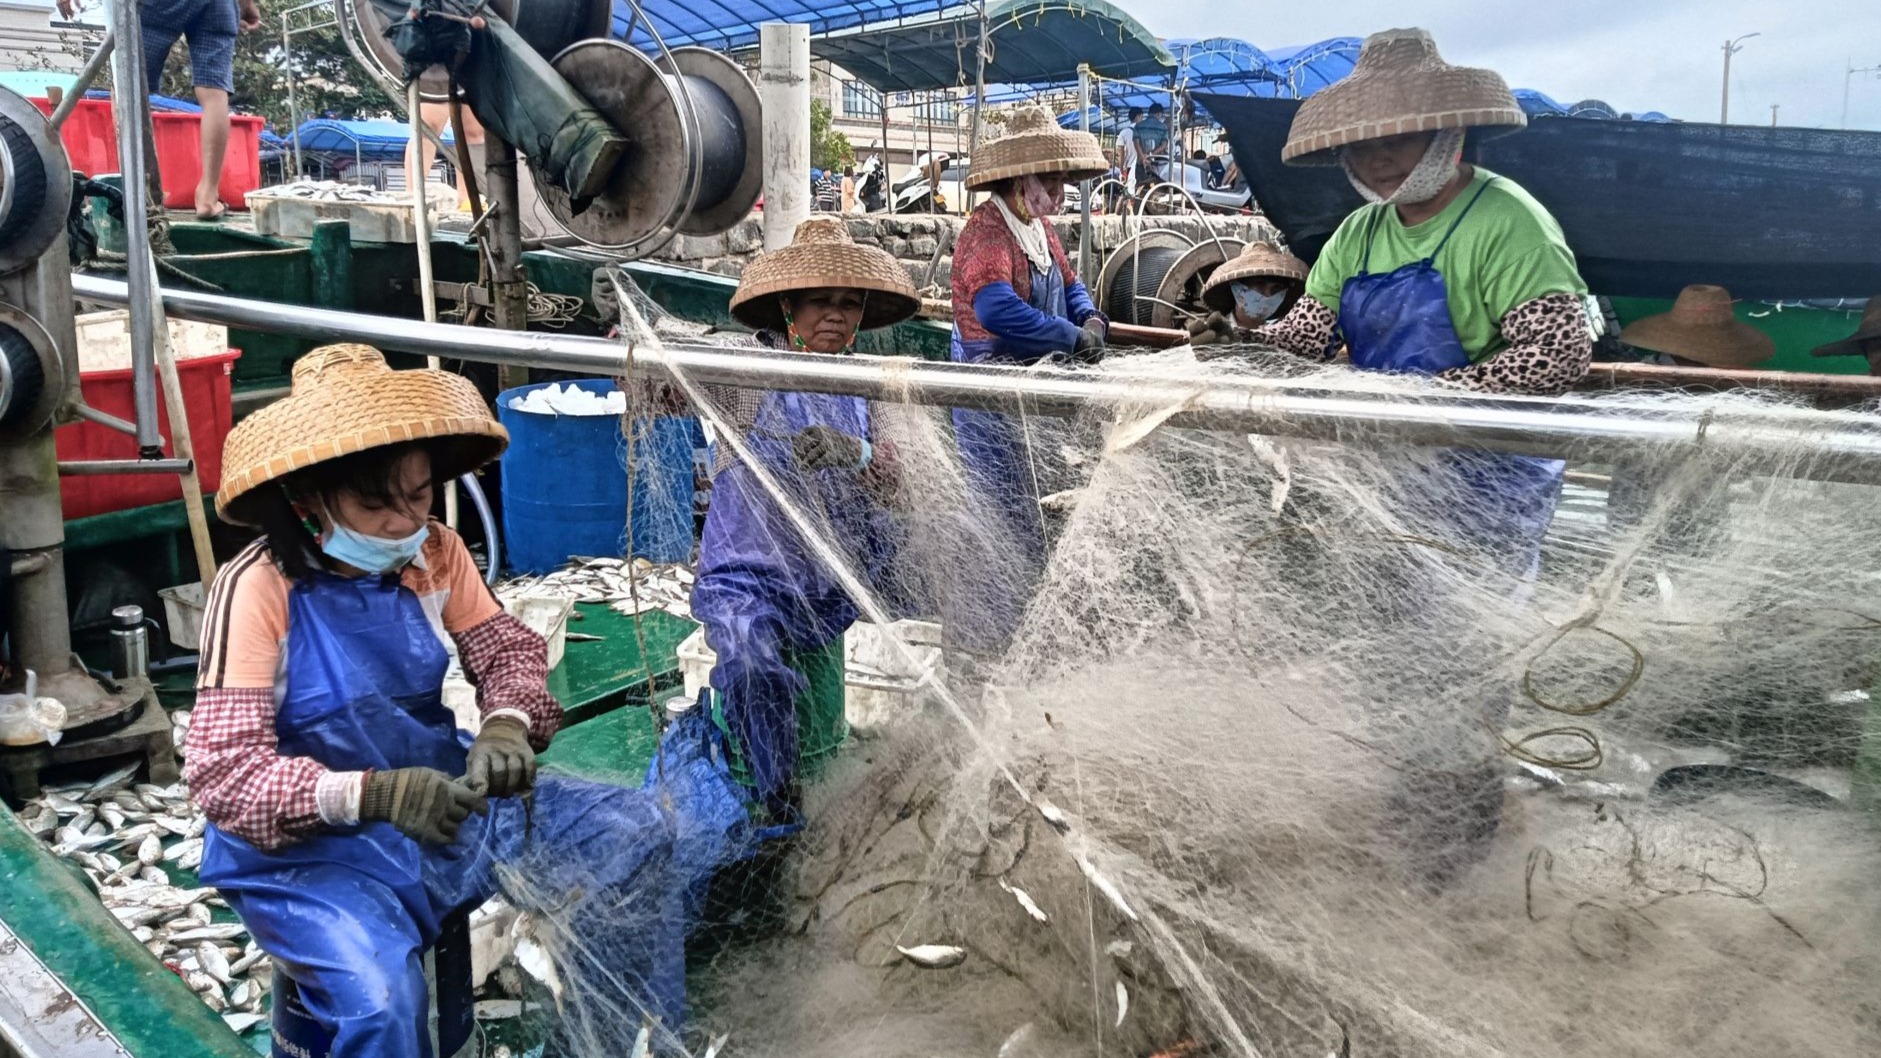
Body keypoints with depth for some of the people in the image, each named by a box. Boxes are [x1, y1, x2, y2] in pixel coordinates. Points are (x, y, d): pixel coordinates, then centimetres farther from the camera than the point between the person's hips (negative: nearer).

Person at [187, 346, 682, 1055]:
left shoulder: (435, 552, -3)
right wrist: (370, 794, -35)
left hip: (444, 799, 6)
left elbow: (507, 648, 6)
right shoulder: (259, 591, -20)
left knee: (637, 830, -1)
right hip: (311, 846, -5)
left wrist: (508, 722, -18)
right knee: (382, 996, -34)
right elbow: (223, 773, -21)